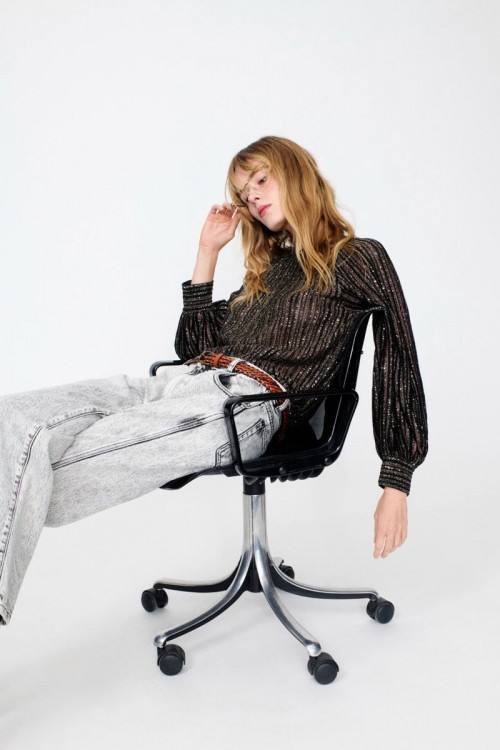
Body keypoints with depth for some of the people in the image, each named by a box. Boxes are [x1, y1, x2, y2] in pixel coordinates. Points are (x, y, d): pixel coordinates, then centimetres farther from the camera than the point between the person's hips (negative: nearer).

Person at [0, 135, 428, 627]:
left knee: (40, 477, -24)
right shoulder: (267, 267, 30)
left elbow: (398, 366, 4)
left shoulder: (359, 259, 11)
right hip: (184, 381, 7)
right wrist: (208, 252, 22)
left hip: (247, 404, -7)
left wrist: (396, 485, -3)